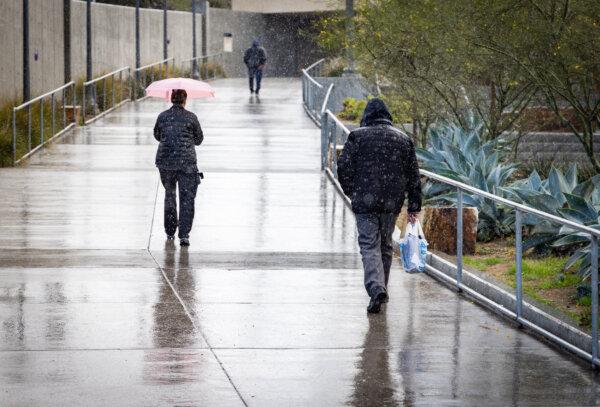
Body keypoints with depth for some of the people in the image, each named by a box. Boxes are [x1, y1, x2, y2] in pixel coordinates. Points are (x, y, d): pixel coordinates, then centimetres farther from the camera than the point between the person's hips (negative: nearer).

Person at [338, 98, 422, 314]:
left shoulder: (357, 136, -1)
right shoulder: (403, 139, 10)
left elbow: (344, 167, -5)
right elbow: (413, 176, 9)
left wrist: (351, 192, 11)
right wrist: (414, 206, 12)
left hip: (365, 201, -3)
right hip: (392, 202, 3)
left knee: (369, 244, -4)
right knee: (385, 244, 18)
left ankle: (376, 289, -23)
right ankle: (381, 289, 27)